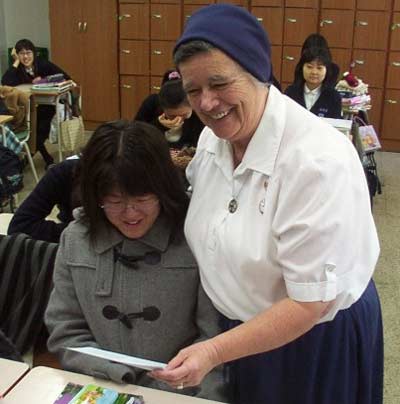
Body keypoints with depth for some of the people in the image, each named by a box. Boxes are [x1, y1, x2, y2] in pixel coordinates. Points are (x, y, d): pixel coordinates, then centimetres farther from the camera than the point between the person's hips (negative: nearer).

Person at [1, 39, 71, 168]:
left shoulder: (43, 64, -5)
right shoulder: (17, 70, -3)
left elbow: (65, 77, -7)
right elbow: (5, 83, -23)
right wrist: (16, 62, -17)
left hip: (48, 106, -1)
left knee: (40, 130, -24)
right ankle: (47, 159, -2)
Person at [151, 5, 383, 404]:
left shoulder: (320, 160, -29)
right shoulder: (212, 138, -7)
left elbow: (310, 302, -26)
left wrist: (214, 352, -29)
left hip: (318, 340, -6)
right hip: (241, 327, 6)